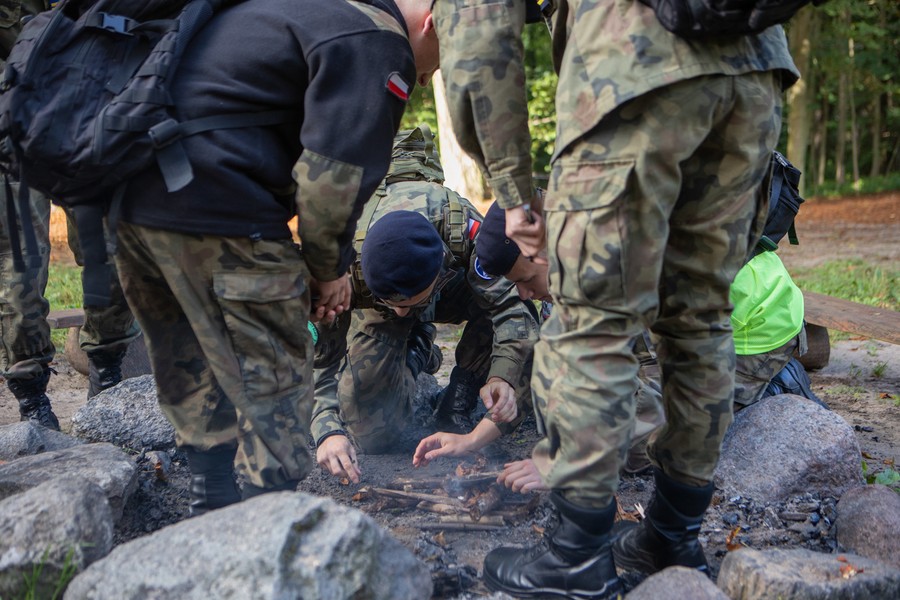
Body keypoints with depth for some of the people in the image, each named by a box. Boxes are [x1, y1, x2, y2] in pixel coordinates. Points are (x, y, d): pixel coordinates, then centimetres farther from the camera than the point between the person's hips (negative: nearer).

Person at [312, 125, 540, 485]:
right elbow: (320, 356, -35)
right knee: (373, 436, -8)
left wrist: (503, 375, -55)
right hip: (370, 304, 0)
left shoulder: (463, 226, -43)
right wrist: (328, 430, -51)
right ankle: (415, 355, 20)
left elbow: (510, 307, -38)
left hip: (453, 286, 0)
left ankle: (456, 405, -11)